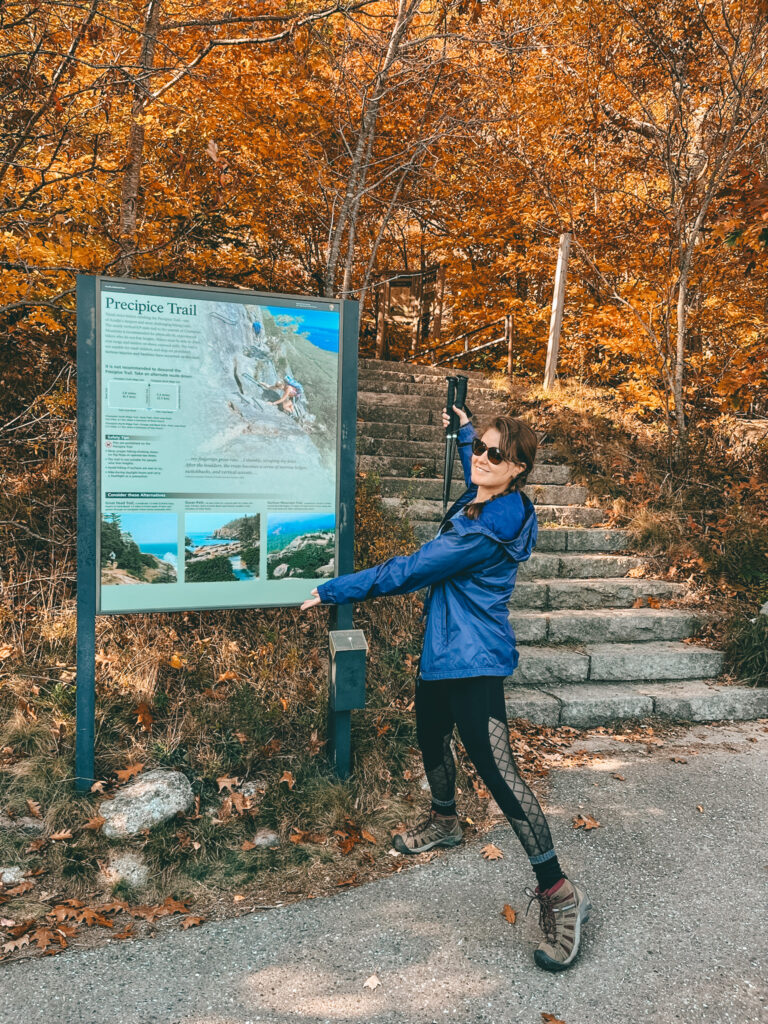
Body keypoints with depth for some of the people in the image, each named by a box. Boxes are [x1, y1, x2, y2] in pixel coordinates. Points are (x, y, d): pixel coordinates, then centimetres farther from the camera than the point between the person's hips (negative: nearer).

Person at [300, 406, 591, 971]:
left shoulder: (488, 531, -25)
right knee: (431, 740, 25)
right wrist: (464, 430, 41)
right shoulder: (481, 501, 4)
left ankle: (559, 892, 0)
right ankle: (445, 821, 53)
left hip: (474, 660, -10)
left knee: (495, 767, -12)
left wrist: (334, 590, -12)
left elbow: (408, 571, -21)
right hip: (443, 650, 10)